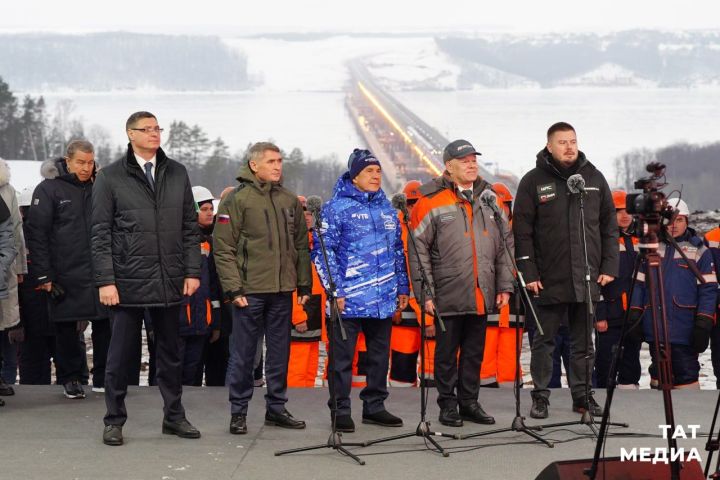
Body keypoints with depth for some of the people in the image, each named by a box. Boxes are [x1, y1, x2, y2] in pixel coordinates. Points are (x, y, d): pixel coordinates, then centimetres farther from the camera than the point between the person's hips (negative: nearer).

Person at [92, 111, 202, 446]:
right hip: (128, 281, -3)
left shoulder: (177, 174, 9)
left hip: (169, 281, 3)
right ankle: (114, 421, 14)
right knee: (120, 354, 4)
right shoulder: (110, 177, -1)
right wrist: (105, 280, -9)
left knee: (170, 352, 12)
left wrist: (192, 271, 4)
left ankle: (174, 416, 22)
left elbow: (190, 227, 11)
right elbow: (101, 234, -3)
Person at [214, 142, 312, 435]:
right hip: (250, 290, -5)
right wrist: (233, 288, -13)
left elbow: (301, 245, 16)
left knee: (280, 352, 11)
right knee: (243, 354, 2)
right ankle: (238, 411, 12)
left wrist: (304, 284, 11)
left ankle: (276, 407, 22)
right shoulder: (237, 200, -5)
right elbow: (223, 248, -8)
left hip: (283, 290, 5)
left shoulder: (290, 201, 11)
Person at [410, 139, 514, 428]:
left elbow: (504, 246, 14)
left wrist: (504, 286, 9)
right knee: (447, 353, 6)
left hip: (482, 296, 4)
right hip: (448, 295, -4)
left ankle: (469, 402, 23)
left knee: (475, 352, 12)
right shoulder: (432, 201, -6)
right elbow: (418, 249, -6)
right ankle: (448, 404, 16)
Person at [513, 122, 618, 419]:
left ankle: (582, 394, 19)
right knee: (544, 341, 4)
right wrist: (529, 273, -8)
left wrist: (609, 267, 4)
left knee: (583, 342, 10)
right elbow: (522, 231, -3)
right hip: (549, 279, -3)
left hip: (587, 278, 3)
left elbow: (609, 226, 11)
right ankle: (541, 396, 13)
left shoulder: (594, 178, 9)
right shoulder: (533, 181, -1)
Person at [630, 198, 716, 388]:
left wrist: (703, 325, -9)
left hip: (684, 329, -3)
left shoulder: (698, 250, 2)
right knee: (659, 372, 12)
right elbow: (639, 284, 12)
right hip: (655, 328, 3)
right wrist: (634, 317, 5)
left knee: (686, 373, -4)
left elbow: (708, 289, -2)